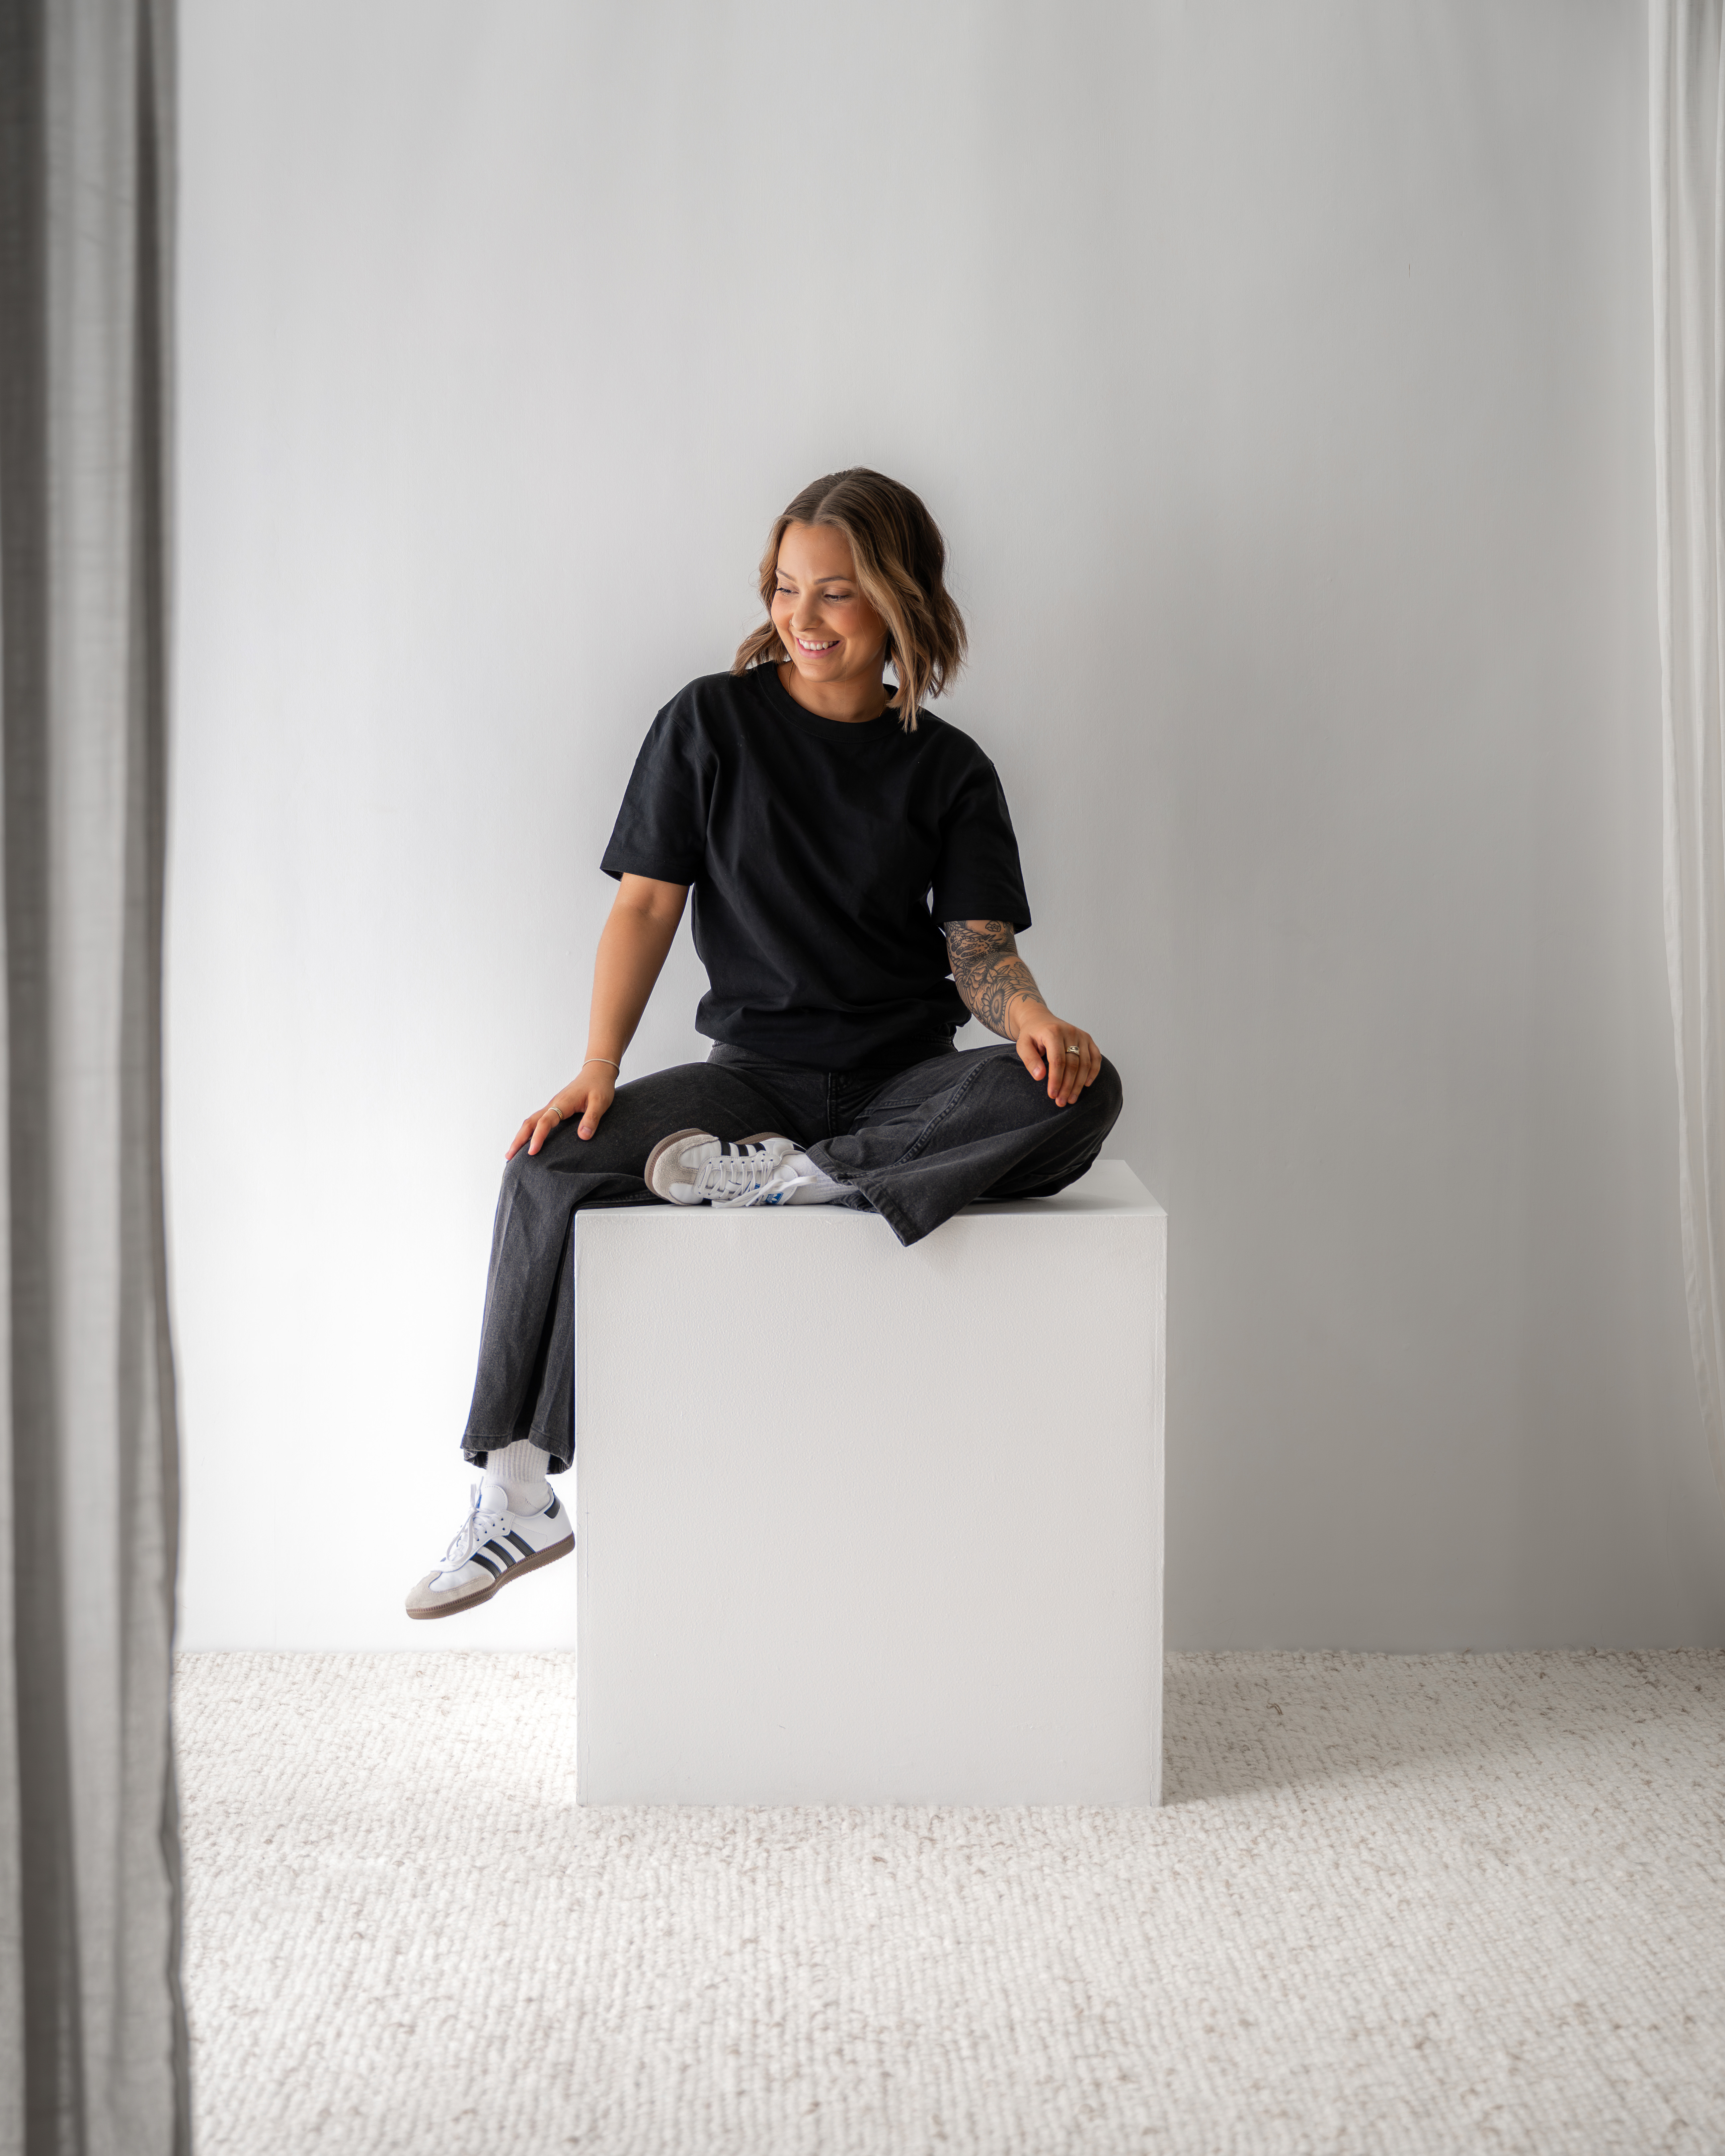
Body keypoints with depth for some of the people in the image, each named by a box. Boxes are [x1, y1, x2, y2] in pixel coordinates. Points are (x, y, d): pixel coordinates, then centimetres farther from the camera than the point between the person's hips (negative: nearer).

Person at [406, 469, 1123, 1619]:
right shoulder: (709, 724, 4)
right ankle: (520, 1488, -14)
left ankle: (792, 1177, -27)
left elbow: (979, 943, 1)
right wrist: (598, 1069, -12)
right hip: (755, 1065, 0)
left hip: (907, 1082, 0)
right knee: (553, 1166, -25)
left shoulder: (948, 769, 6)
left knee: (1082, 1095, -29)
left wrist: (1029, 1016, -23)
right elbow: (647, 905, 1)